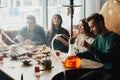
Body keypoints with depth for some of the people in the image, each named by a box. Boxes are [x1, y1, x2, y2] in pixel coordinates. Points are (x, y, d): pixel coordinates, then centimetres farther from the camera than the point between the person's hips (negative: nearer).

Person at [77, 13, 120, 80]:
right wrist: (77, 55, 3)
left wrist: (90, 47, -31)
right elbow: (90, 53, 19)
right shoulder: (98, 37, 9)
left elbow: (107, 58, -25)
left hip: (114, 73, -7)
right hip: (102, 69, 8)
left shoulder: (113, 37, -14)